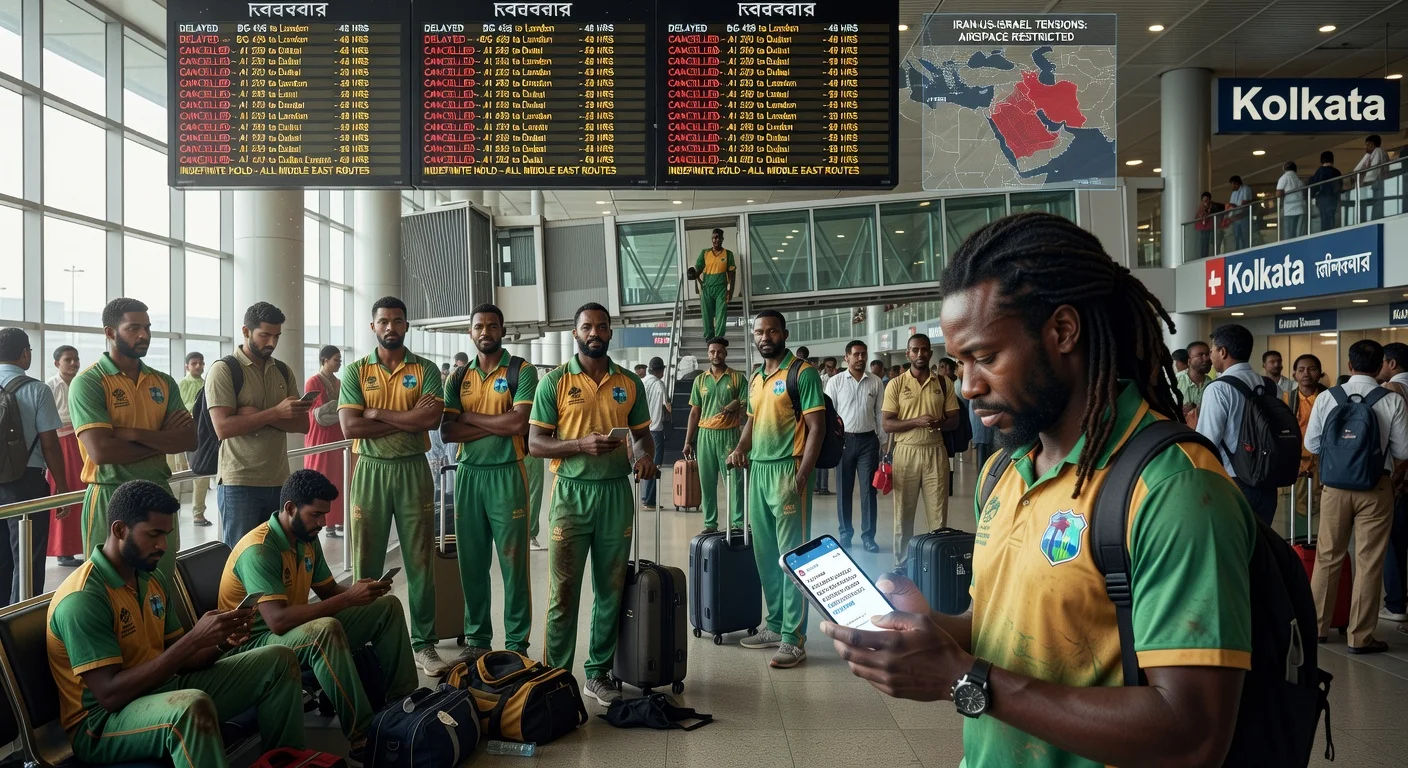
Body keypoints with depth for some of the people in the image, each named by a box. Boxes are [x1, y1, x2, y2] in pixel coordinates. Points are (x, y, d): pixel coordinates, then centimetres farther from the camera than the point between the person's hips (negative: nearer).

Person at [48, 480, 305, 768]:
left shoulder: (154, 579, 7)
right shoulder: (82, 599, -19)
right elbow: (110, 694, -26)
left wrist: (222, 642, -9)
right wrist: (194, 639, -28)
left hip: (163, 692, 8)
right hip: (102, 721, -8)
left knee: (278, 661, 4)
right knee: (193, 705, -40)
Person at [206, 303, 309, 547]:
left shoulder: (283, 371, 11)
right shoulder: (224, 369, -5)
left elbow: (302, 424, 4)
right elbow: (223, 427, -16)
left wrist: (259, 416, -12)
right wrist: (275, 412, -21)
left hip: (280, 482, 5)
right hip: (240, 484, -5)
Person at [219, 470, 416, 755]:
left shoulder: (308, 539, 4)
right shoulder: (258, 550, -25)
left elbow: (329, 591, 14)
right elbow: (278, 621, -35)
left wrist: (360, 590, -10)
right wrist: (348, 599, -33)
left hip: (303, 630, 9)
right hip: (258, 642, -9)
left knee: (388, 607, 3)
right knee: (326, 629, -40)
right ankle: (363, 736, -33)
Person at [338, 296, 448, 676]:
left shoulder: (425, 369, 4)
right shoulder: (356, 371, 4)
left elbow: (432, 419, -12)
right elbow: (350, 426, -9)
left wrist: (376, 413, -11)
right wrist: (409, 419, -12)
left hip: (414, 470, 0)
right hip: (371, 471, 0)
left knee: (420, 561, 4)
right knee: (367, 562, 6)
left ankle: (424, 644, 13)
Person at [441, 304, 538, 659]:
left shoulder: (522, 371, -1)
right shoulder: (459, 377, 11)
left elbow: (520, 422, -15)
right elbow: (447, 431, 1)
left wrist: (470, 416, -5)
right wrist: (497, 425, -11)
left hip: (507, 474, -4)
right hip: (468, 474, 4)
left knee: (514, 562, -1)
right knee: (471, 562, 9)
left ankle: (517, 643, 7)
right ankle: (477, 639, 20)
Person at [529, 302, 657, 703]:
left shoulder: (630, 383, 8)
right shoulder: (555, 381, -1)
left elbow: (642, 433, 16)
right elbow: (536, 443, -4)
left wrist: (644, 454, -7)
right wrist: (582, 445, -19)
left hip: (616, 492, 3)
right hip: (571, 492, -3)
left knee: (611, 589, 9)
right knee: (563, 590, -1)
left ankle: (598, 674, 21)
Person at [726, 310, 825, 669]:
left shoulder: (802, 372, -7)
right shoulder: (755, 377, 15)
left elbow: (816, 426, -12)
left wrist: (801, 477, -18)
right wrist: (740, 448, 6)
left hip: (787, 469, -8)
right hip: (758, 470, 8)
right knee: (766, 555, 12)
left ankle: (793, 639, 0)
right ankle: (774, 626, 23)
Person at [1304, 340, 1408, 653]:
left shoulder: (1326, 399, -6)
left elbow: (1311, 445, 1)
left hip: (1335, 485, 2)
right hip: (1377, 487, -2)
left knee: (1328, 557, 14)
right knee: (1369, 563, 6)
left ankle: (1316, 625, 24)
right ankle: (1360, 636, 12)